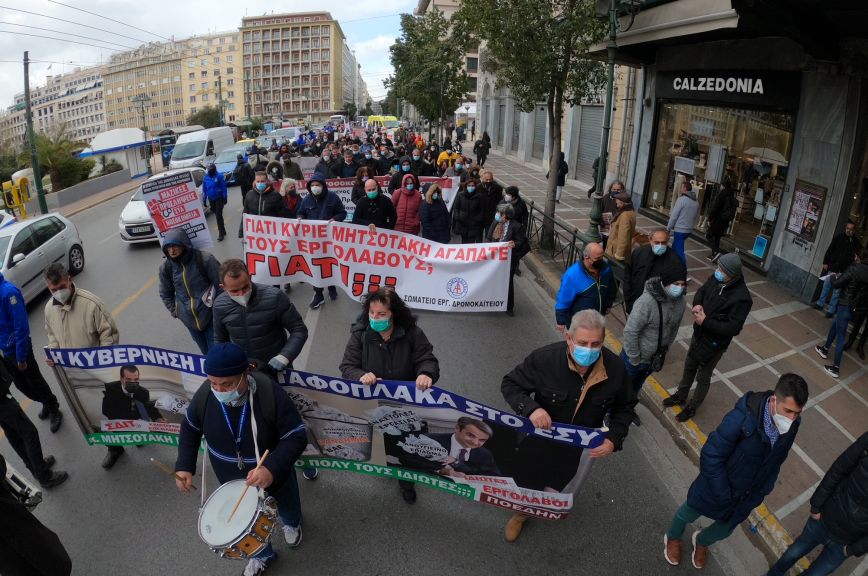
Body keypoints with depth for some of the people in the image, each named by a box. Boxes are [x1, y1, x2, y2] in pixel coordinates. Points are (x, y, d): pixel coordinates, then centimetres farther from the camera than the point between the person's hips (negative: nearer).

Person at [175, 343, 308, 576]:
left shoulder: (270, 393, -36)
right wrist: (184, 466, -9)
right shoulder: (204, 395, -24)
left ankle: (292, 523, 69)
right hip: (231, 480, 2)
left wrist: (272, 469, -41)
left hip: (274, 474, -2)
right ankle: (262, 554, 61)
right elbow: (190, 428, -2)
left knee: (286, 506, 30)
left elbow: (297, 437, -29)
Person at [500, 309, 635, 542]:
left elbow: (624, 407, -2)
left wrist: (614, 438, -17)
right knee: (526, 482, 23)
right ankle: (522, 513, 59)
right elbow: (510, 384, -18)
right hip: (541, 438, -2)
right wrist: (531, 408, -37)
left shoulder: (615, 369, -23)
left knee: (563, 491, 27)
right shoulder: (544, 358, -32)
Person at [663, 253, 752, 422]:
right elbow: (701, 291, 8)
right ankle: (681, 396, 48)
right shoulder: (715, 278, -11)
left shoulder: (742, 298, -30)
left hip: (714, 344, -6)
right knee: (689, 367, 25)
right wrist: (697, 304, -14)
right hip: (698, 334, 6)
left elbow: (733, 328, -27)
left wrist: (705, 322, -26)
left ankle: (692, 407, 36)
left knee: (703, 378, 15)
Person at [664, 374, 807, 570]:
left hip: (746, 497, 5)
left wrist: (762, 491, 2)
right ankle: (673, 538, 55)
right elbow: (711, 456, -28)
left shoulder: (792, 425, -18)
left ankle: (702, 541, 59)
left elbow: (776, 460, 2)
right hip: (717, 487, -5)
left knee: (724, 530, 26)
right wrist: (723, 494, -21)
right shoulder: (743, 418, -37)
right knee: (689, 513, 23)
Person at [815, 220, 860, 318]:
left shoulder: (856, 242, -5)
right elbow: (830, 250, 4)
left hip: (843, 271, -2)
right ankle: (820, 303, 26)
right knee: (826, 286, 13)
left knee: (837, 291, 4)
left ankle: (831, 309, 10)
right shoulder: (839, 237, -1)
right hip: (832, 268, 2)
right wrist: (825, 262, 1)